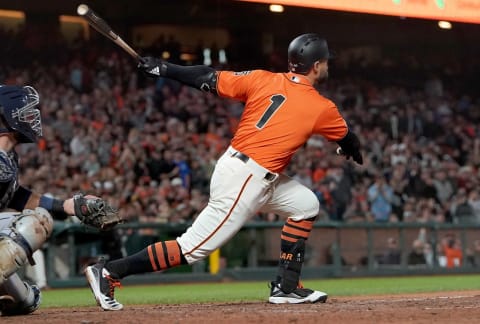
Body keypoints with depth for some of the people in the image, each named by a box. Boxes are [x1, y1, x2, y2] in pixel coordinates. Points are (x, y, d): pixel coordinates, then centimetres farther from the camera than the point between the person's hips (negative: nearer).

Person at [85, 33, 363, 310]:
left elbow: (211, 79, 3)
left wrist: (163, 69, 9)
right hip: (245, 182, -8)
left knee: (306, 204, 17)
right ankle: (109, 272, -6)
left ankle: (287, 287, 17)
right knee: (193, 248, -6)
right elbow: (348, 140, 14)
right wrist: (355, 152, 37)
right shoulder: (321, 108, -5)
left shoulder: (264, 80, 7)